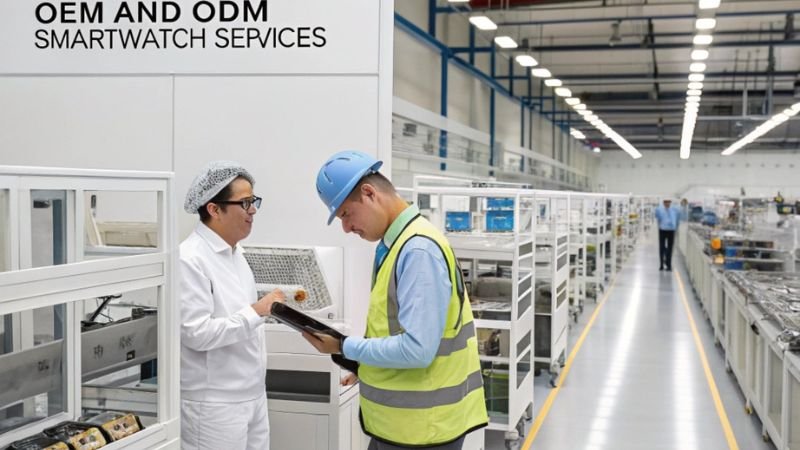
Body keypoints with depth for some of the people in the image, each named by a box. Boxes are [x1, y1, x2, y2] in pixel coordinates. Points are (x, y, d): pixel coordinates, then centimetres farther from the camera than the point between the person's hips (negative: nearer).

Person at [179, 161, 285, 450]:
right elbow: (197, 333, -22)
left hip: (252, 394, 8)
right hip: (214, 404, -8)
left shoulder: (234, 251, 10)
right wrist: (256, 312, -22)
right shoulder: (190, 259, -17)